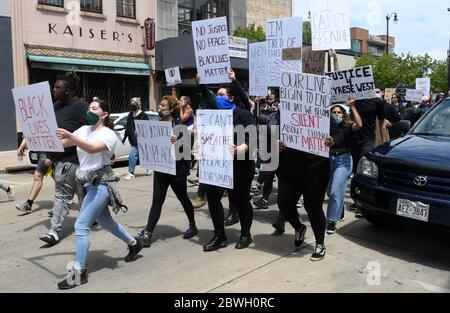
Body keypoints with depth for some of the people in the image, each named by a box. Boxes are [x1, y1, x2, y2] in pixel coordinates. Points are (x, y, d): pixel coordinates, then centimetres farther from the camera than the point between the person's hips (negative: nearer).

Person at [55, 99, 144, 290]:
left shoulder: (109, 134, -12)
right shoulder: (83, 130, 10)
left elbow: (92, 148, -32)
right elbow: (61, 143, 3)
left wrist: (69, 136, -42)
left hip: (100, 184, -8)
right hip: (87, 183, 8)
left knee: (81, 226, -13)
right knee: (105, 222, 19)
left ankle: (79, 272, -4)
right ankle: (134, 244, 38)